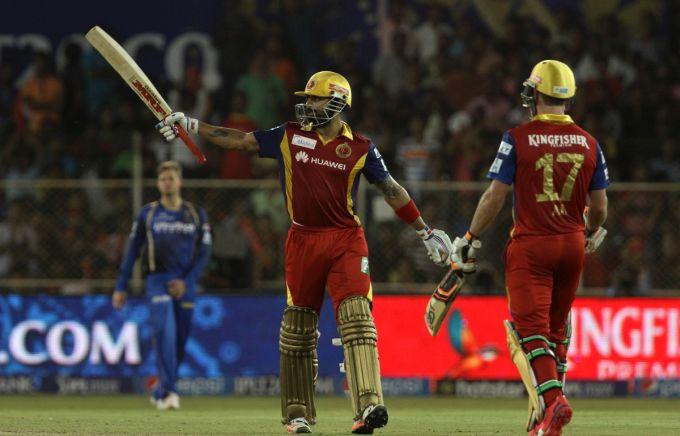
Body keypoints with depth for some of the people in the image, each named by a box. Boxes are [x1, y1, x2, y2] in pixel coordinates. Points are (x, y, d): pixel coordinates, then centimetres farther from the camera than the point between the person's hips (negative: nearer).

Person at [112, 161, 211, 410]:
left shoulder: (196, 215, 10)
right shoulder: (147, 214, 8)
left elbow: (203, 253, 7)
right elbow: (132, 251, 9)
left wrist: (187, 282, -7)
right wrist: (120, 287, 4)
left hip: (185, 284, 2)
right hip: (156, 281, -2)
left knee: (179, 342, 4)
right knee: (165, 332, -20)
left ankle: (160, 394, 19)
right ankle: (168, 392, -24)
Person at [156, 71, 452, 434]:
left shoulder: (360, 148, 1)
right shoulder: (289, 136, 6)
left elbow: (392, 190, 7)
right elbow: (239, 141, 9)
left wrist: (425, 232, 8)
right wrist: (190, 125, 5)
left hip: (346, 240, -2)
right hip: (303, 239, 2)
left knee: (356, 316, -18)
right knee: (298, 326, 7)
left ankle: (368, 405, -26)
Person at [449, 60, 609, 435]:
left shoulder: (518, 139, -8)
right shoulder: (588, 143, 3)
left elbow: (495, 196, -9)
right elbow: (599, 207, 8)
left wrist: (471, 238, 2)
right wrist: (593, 233, 30)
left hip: (530, 244, -4)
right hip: (572, 244, 4)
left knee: (531, 327, -5)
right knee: (557, 327, 15)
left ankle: (552, 401, -25)